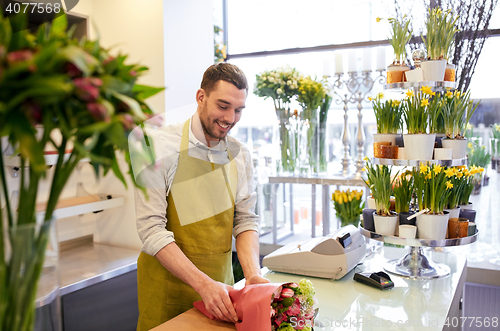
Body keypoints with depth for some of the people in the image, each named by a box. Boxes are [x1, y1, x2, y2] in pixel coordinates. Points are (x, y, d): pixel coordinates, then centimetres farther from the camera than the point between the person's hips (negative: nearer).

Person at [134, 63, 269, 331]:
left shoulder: (240, 155, 0)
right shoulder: (160, 146, -14)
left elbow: (245, 220, 2)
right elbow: (152, 229, -18)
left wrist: (253, 274, -14)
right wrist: (202, 283, -26)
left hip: (218, 282, 4)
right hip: (167, 282, -4)